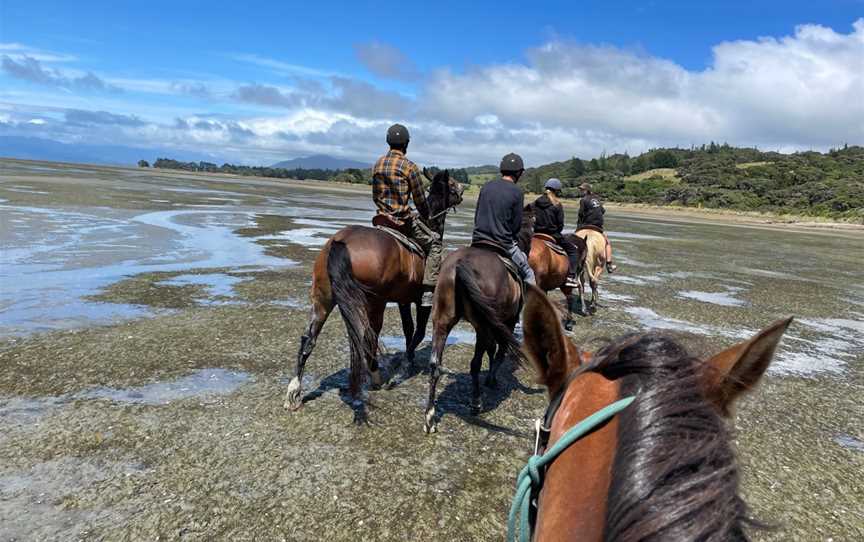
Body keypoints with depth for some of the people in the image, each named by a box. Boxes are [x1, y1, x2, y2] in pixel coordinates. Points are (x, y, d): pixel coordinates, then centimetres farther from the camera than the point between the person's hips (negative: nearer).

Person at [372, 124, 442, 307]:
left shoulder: (378, 164, 6)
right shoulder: (409, 167, -13)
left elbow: (375, 197, 13)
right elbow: (420, 200, -7)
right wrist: (425, 216, 12)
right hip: (404, 220, -6)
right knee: (434, 243, 8)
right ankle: (428, 291, -2)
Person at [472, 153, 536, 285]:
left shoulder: (487, 186, 5)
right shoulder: (516, 192, -8)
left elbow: (476, 215, 10)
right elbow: (517, 225, -4)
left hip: (478, 240, 5)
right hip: (503, 244, -4)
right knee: (528, 274, 12)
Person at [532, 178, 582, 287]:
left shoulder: (536, 202, 3)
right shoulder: (557, 205, -9)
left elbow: (532, 219, 5)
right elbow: (560, 224, -7)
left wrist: (538, 230, 16)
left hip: (537, 234, 5)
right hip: (553, 235, -5)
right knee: (573, 250, 9)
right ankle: (571, 276, -4)